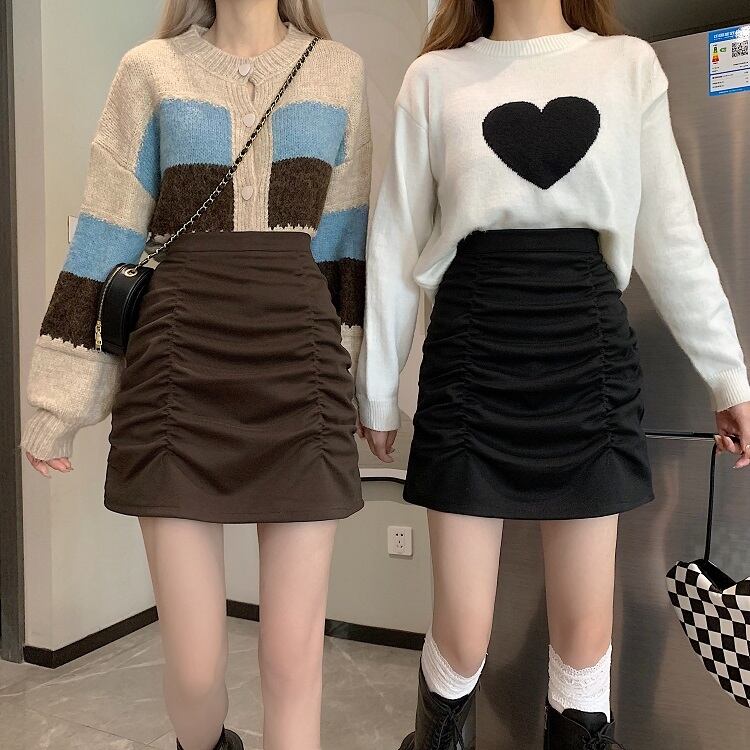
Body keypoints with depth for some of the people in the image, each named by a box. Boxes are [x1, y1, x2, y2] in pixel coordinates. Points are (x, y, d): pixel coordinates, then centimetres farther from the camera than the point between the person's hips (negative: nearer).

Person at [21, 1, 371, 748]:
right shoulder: (151, 70, 8)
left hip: (301, 368, 1)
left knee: (293, 659, 2)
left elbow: (346, 240, 13)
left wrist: (361, 377, 13)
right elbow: (105, 237, 5)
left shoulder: (340, 72, 12)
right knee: (193, 667, 6)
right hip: (179, 372, -1)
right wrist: (57, 401, 5)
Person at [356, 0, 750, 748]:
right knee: (462, 637, 4)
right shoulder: (435, 77, 7)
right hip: (468, 359, -1)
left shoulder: (630, 66, 11)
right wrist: (377, 387, 6)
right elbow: (396, 244, 6)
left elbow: (673, 237, 10)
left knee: (585, 631, 7)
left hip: (591, 356, 2)